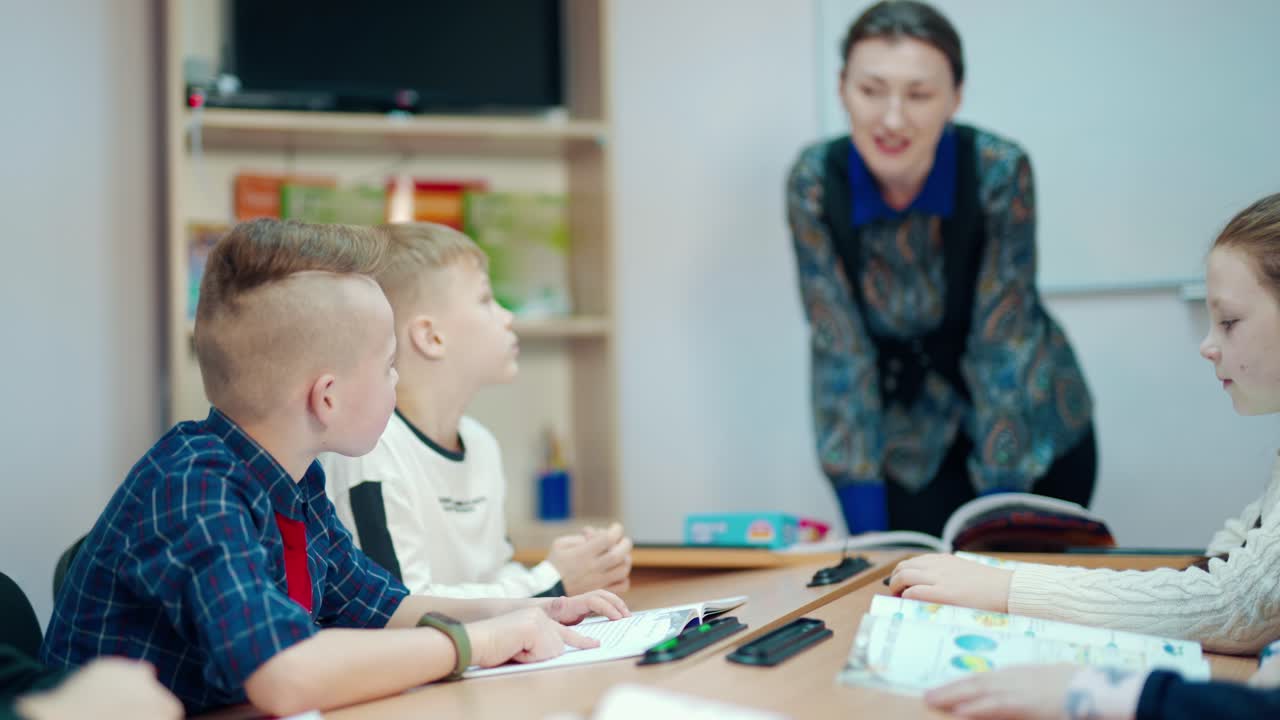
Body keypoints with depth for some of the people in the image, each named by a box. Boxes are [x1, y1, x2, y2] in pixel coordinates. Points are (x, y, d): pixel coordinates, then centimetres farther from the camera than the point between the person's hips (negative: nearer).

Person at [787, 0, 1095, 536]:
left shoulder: (999, 171, -24)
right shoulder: (814, 183, -20)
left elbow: (1000, 345, -21)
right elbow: (840, 354, -16)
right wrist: (866, 531, -17)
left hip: (1032, 428, 0)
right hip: (910, 442, 1)